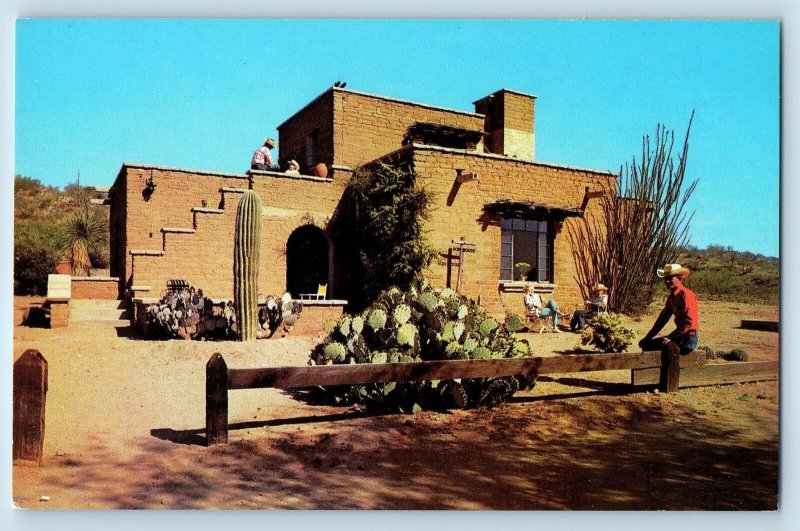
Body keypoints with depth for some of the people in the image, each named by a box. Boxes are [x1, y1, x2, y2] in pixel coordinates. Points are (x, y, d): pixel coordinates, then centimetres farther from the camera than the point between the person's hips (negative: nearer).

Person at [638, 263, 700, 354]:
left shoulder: (686, 295, -17)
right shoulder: (671, 297, 11)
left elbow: (689, 322, -23)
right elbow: (662, 318, 16)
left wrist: (671, 337, -22)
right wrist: (648, 337, 11)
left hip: (688, 340, -9)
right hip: (680, 337, 9)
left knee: (651, 347, -18)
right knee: (647, 344, 10)